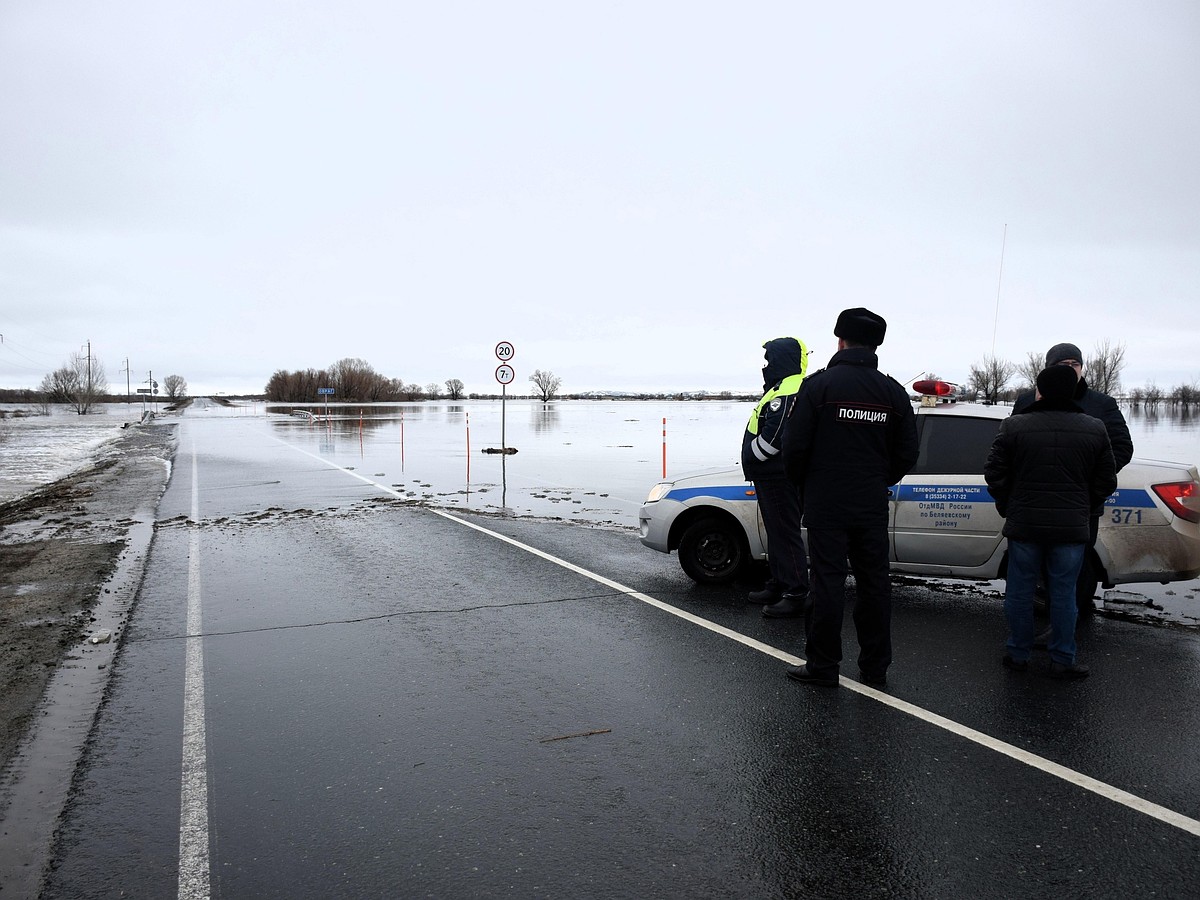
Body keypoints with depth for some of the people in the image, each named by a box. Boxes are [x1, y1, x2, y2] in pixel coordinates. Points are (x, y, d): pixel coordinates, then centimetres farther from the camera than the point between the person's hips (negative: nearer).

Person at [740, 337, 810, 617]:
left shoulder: (788, 393, -19)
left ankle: (796, 596, -1)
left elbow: (772, 438, -25)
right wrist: (753, 464, 14)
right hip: (771, 476, 11)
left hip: (780, 478, -11)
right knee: (776, 532, 18)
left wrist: (750, 459, -11)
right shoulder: (781, 389, 17)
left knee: (786, 534, -6)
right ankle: (777, 585, 29)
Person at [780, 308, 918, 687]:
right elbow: (907, 453, 8)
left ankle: (823, 665, 8)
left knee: (827, 581, 1)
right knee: (874, 581, 11)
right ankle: (875, 666, 20)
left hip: (826, 503, -4)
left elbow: (795, 445, -11)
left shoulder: (819, 384, -9)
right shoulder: (894, 392, 6)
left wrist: (802, 484, 7)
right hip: (872, 505, 4)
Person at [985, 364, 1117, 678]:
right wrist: (1086, 510, 18)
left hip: (1024, 524, -1)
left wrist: (1007, 508, 10)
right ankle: (1062, 661, 16)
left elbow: (994, 473, -4)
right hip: (1072, 528, 1)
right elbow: (1106, 481, 6)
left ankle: (1018, 654, 18)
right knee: (1063, 594, 9)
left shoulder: (1014, 426, -6)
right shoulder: (1094, 429, 1)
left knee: (1020, 591, 10)